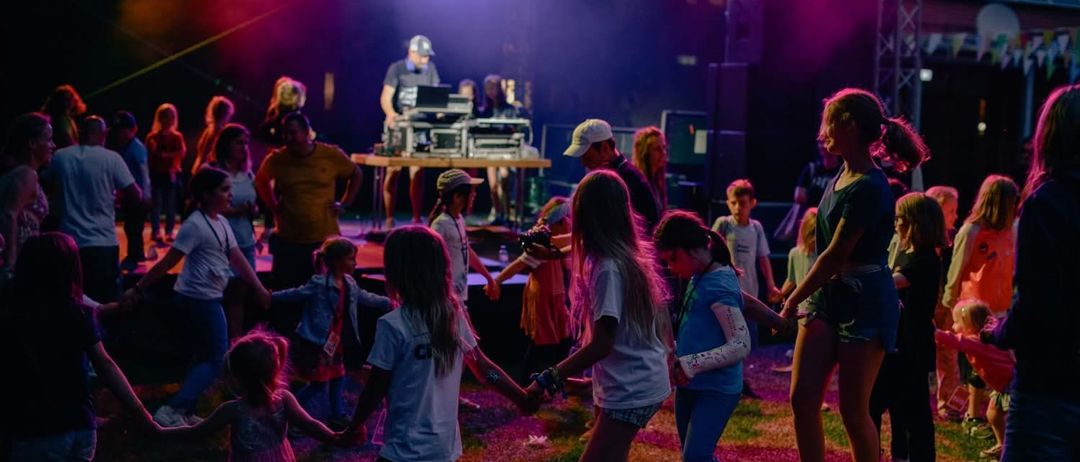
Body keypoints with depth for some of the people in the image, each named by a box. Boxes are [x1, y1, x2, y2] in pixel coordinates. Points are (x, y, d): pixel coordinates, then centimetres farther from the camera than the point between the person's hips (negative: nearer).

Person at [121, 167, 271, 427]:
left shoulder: (221, 223, 11)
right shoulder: (195, 225, -17)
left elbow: (237, 259, 16)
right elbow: (167, 262, -18)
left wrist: (259, 288, 16)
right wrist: (138, 289, -16)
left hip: (207, 298, 9)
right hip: (198, 298, -9)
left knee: (205, 357, 13)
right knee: (216, 359, -6)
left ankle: (185, 413, 18)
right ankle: (171, 411, -9)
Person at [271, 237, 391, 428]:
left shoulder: (349, 284, 4)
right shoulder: (319, 284, -21)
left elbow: (365, 297, 21)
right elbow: (295, 293, -16)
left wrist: (388, 303, 27)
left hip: (334, 340, 8)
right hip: (315, 341, -8)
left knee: (337, 377, 16)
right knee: (319, 383, -2)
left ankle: (338, 417, 29)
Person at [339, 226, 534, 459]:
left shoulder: (393, 325, -17)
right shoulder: (455, 315, 1)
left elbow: (376, 388, -10)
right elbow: (484, 368, 7)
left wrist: (355, 425, 6)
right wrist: (524, 399, 19)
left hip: (407, 449, -7)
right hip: (446, 445, 7)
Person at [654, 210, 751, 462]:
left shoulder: (719, 285, -17)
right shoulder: (698, 280, 10)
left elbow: (741, 344, -24)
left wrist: (691, 365, -28)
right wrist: (673, 351, 9)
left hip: (716, 389, -10)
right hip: (690, 386, 10)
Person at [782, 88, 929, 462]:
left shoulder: (869, 187, -20)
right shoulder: (842, 176, 8)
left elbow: (836, 255, -18)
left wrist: (793, 300, -8)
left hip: (866, 303, -8)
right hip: (828, 296, 8)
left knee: (853, 410, -1)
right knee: (802, 399, 3)